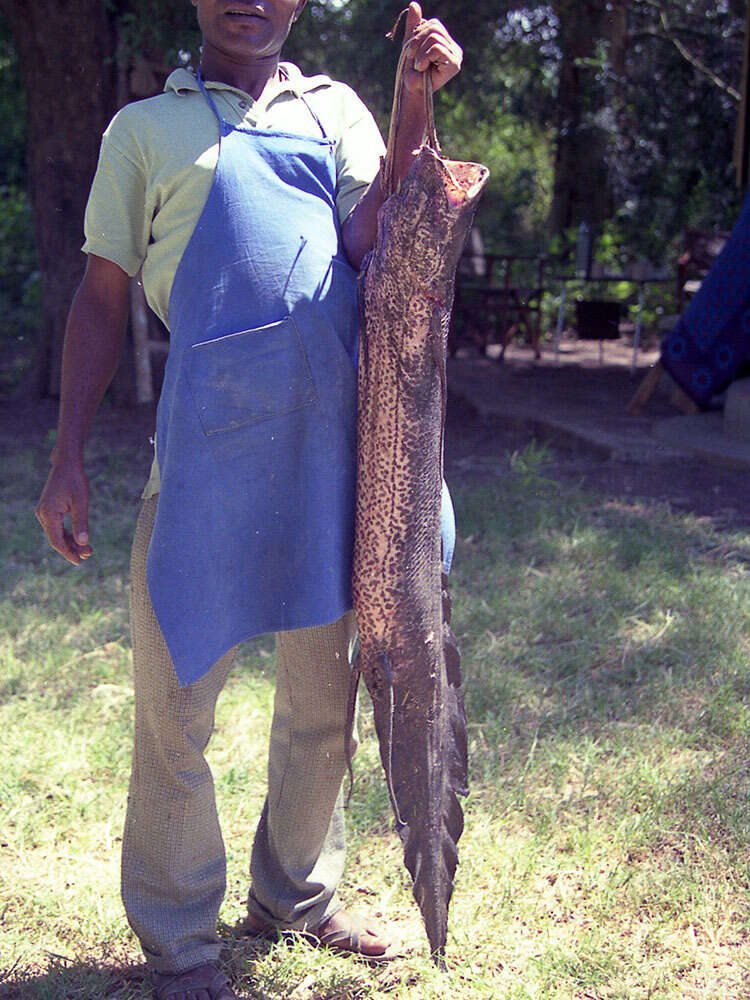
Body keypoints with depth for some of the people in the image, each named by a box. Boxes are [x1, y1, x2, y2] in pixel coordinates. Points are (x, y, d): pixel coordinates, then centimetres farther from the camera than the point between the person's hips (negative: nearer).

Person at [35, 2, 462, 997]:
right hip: (205, 446, -3)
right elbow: (103, 296, 8)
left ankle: (296, 895, 35)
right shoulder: (146, 127, 11)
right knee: (175, 702, 2)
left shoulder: (333, 109, 16)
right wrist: (67, 457, 2)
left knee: (325, 694, 14)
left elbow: (368, 245, 0)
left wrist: (414, 110, -9)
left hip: (333, 440, 3)